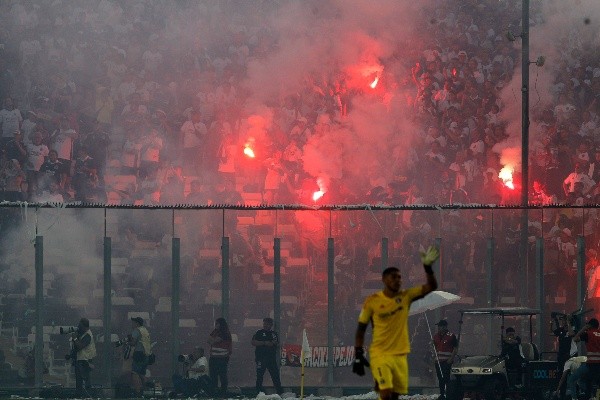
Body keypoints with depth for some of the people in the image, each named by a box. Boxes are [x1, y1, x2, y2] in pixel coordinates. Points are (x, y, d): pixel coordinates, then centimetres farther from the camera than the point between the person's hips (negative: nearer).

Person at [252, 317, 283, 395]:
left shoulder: (274, 334, 16)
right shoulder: (259, 332, 5)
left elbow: (278, 346, 22)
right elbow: (253, 342, -7)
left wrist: (275, 344, -2)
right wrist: (264, 343, -15)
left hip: (272, 358, 3)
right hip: (261, 358, -3)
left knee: (276, 376, 4)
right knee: (260, 376, -3)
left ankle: (280, 392, 8)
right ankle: (259, 392, 2)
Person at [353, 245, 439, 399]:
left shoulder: (406, 296, 3)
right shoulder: (372, 301, -5)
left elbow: (431, 287, -3)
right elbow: (361, 329, 2)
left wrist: (428, 267, -19)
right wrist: (358, 355, -3)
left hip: (400, 355, 4)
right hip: (380, 354, -4)